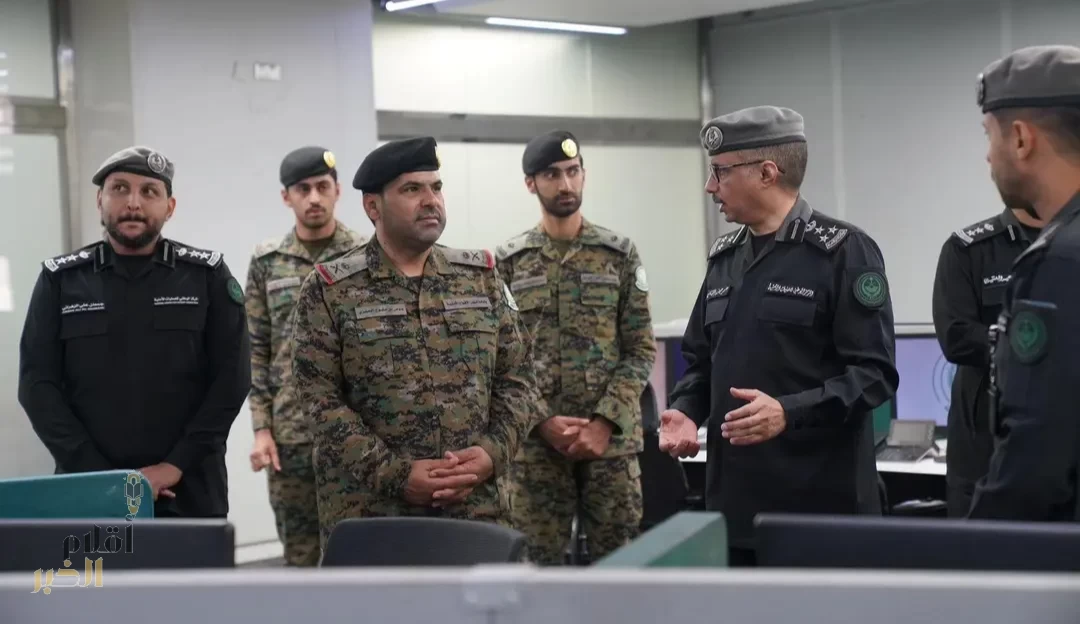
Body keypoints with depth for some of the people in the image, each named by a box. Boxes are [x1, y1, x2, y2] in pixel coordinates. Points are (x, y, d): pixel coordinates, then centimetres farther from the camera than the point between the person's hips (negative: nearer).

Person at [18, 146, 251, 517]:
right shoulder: (61, 280, 5)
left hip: (190, 494, 0)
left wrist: (175, 466, -12)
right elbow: (38, 384, 0)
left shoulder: (207, 276, 3)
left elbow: (231, 378, -2)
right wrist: (98, 476, -11)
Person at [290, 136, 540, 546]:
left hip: (476, 510, 3)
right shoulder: (330, 290, -1)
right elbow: (321, 402, -7)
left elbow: (518, 378, 10)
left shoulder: (482, 278, 10)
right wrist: (395, 474, -15)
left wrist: (492, 452, -8)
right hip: (369, 516, -3)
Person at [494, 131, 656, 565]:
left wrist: (604, 423, -10)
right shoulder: (507, 262, 4)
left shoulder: (620, 255, 4)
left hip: (612, 438, 0)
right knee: (537, 559, 4)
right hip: (535, 441, 0)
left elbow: (641, 350, 1)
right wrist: (543, 422, -10)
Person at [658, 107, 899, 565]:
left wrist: (789, 412, -25)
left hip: (822, 503, -6)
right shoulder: (725, 257, 14)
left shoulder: (843, 251, -7)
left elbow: (874, 373, -13)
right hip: (735, 501, 7)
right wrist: (685, 412, 2)